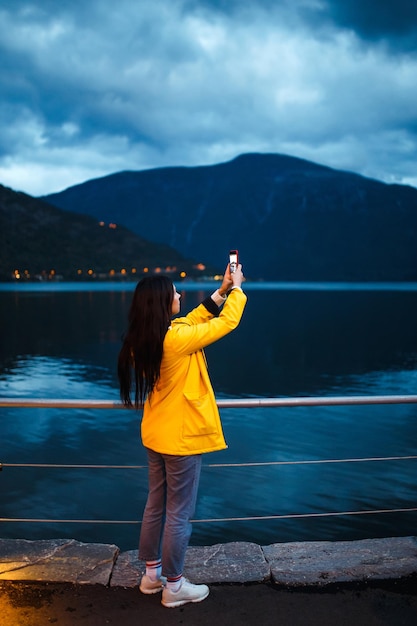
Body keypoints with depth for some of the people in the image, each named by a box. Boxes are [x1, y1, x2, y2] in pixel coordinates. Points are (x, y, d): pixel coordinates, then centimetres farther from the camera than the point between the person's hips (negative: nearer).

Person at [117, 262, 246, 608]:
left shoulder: (144, 338, -1)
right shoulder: (177, 339, -25)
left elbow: (190, 322, 11)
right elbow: (227, 322, -14)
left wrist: (221, 291, 11)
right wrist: (236, 288, 3)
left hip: (155, 435, 8)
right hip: (181, 438, -8)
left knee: (156, 505, 20)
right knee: (179, 514, 6)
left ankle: (152, 574, 34)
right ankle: (174, 586, 21)